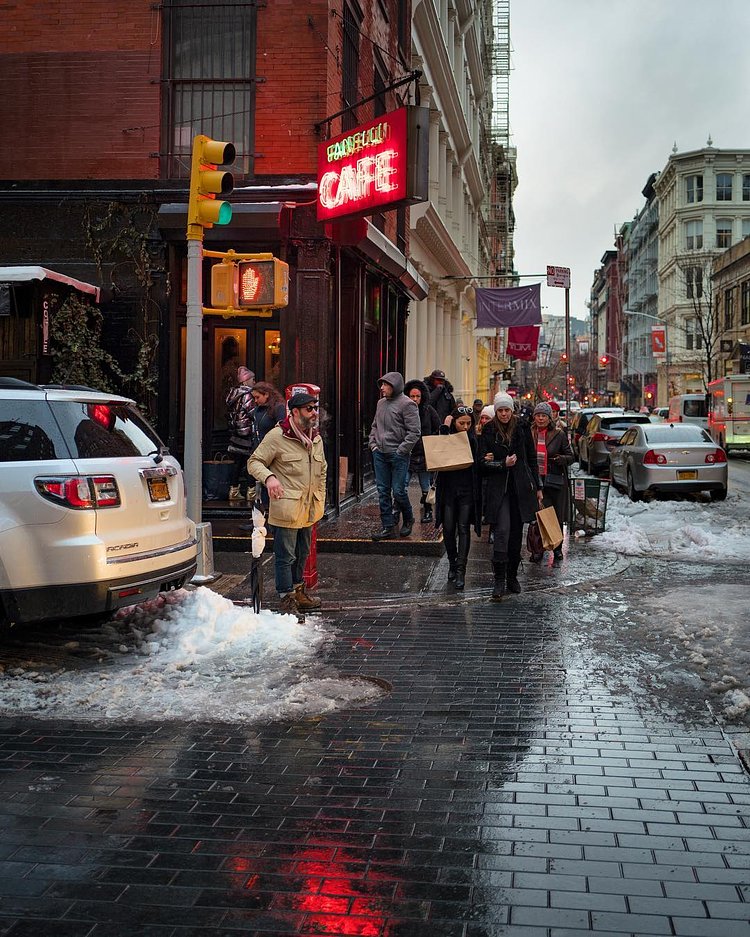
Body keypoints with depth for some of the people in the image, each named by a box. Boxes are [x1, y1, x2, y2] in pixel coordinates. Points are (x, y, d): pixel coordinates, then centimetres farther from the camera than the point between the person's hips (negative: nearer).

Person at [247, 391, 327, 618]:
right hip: (286, 508, -8)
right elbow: (254, 462, -9)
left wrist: (320, 500, 19)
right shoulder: (277, 436, -11)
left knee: (302, 553, 19)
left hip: (308, 510, 8)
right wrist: (269, 477, -28)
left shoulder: (316, 438, 13)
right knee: (286, 555, -3)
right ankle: (286, 599, 4)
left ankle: (298, 591, 34)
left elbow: (322, 471, 24)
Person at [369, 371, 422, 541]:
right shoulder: (381, 403, 13)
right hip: (380, 454, 7)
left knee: (398, 491, -3)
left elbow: (414, 431, -13)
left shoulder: (406, 404, -10)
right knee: (383, 491, 6)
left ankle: (408, 520, 22)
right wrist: (373, 444, 10)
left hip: (398, 455, -7)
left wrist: (401, 450, -15)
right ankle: (388, 526, 13)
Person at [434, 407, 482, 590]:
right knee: (448, 529, 3)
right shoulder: (446, 436, 2)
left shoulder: (474, 440, 3)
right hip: (449, 490, 1)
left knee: (463, 528, -3)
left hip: (467, 490, 0)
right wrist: (445, 428, -17)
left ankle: (460, 570, -2)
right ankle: (452, 563, 24)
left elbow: (479, 466, 6)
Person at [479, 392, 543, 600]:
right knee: (502, 531, -14)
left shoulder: (522, 429, 5)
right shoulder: (488, 432, 1)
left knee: (516, 533, 8)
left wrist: (538, 487, 10)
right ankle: (499, 580, -13)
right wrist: (503, 464, -15)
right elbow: (482, 462, 0)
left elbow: (532, 460, 10)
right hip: (499, 488, -2)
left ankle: (512, 576, 20)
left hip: (521, 487, 2)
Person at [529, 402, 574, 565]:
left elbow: (570, 456, 5)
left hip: (554, 481, -2)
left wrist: (561, 459, -17)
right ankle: (538, 549, 13)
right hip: (535, 480, 2)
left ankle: (557, 550, 15)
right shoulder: (529, 434, 6)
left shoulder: (559, 434, 1)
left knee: (557, 516, 3)